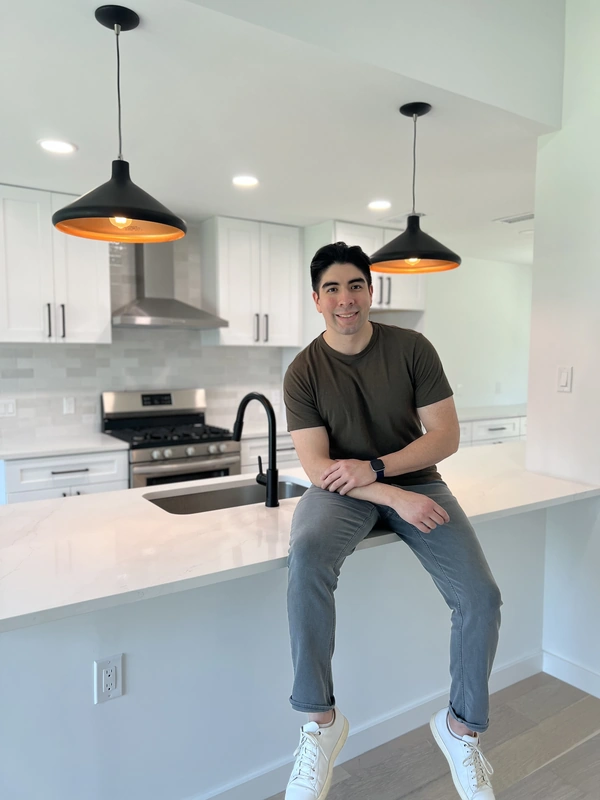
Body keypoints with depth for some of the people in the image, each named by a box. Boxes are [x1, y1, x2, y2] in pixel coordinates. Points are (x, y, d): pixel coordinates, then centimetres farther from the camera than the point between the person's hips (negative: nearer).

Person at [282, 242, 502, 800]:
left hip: (414, 480, 2)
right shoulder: (303, 372, -6)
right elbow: (315, 465, -12)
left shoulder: (411, 348, -4)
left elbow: (446, 435, -7)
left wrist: (374, 468, -20)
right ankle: (321, 721, -13)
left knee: (480, 597, -15)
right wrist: (396, 498, -23)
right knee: (306, 559, -33)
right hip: (342, 490, -1)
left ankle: (461, 728, 13)